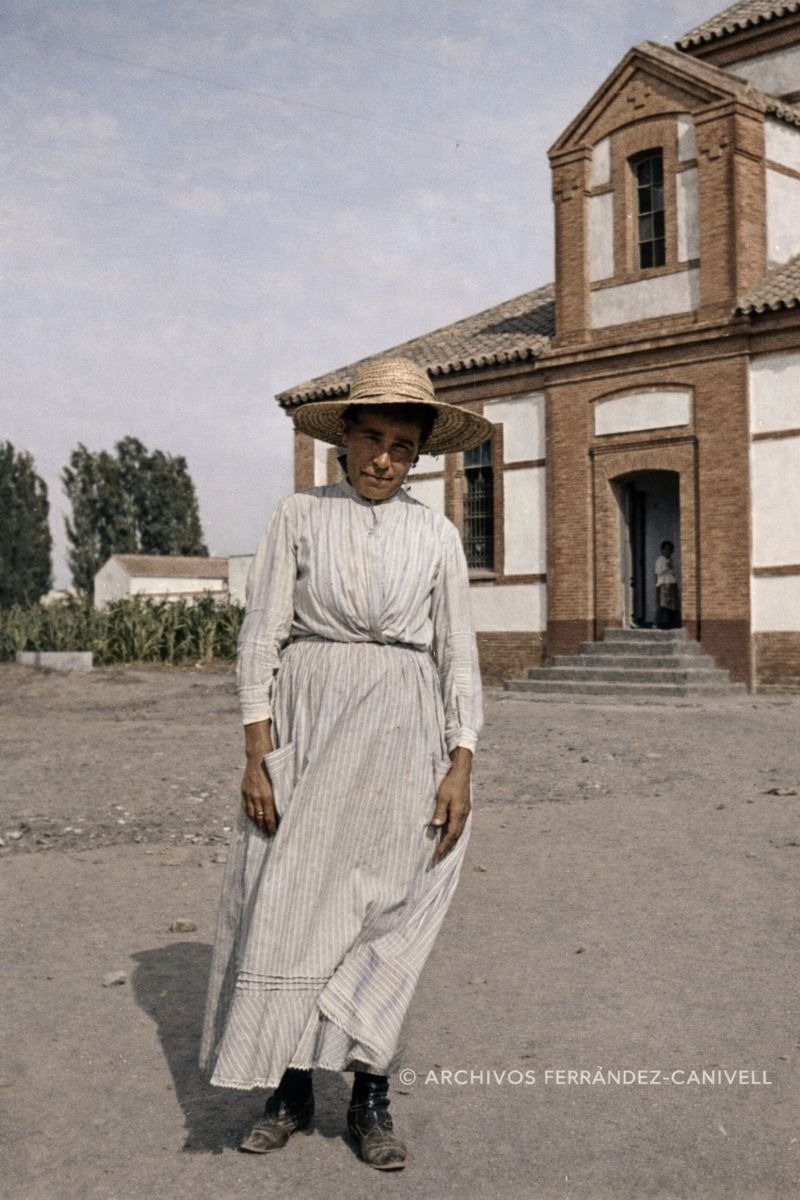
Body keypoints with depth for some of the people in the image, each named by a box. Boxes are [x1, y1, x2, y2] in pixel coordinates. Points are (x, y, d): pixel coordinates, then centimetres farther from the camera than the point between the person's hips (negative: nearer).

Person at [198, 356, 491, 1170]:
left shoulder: (437, 536, 8)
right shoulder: (298, 517, 5)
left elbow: (458, 653, 7)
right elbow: (262, 635, 0)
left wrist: (461, 767, -3)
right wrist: (257, 755, -8)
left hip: (398, 734, 1)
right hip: (306, 722, 0)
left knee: (386, 914, 3)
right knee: (290, 905, 1)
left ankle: (371, 1101, 15)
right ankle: (291, 1090, 17)